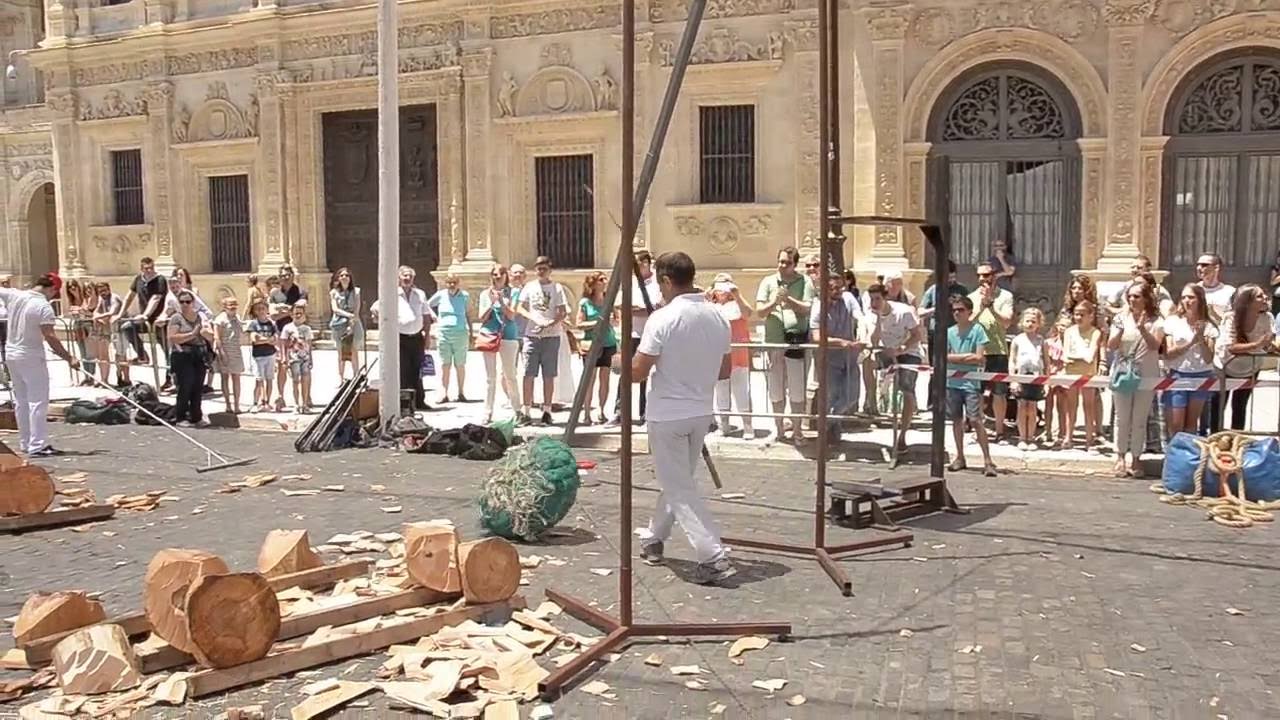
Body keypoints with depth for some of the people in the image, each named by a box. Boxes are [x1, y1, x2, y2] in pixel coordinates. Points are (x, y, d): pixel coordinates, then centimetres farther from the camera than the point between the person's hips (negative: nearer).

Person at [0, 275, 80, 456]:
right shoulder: (44, 307, -18)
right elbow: (50, 337, -22)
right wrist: (69, 358, -19)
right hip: (32, 359, -8)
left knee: (21, 401, 16)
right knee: (38, 402, -4)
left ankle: (25, 443, 23)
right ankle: (37, 446, -6)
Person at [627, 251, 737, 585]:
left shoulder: (663, 318, -18)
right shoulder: (717, 317, 2)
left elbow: (636, 372, -17)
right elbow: (724, 371, 10)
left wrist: (622, 361, 5)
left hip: (667, 415, -7)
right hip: (701, 413, 7)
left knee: (680, 489, -1)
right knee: (679, 480, 21)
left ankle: (714, 557, -9)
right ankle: (654, 539, 36)